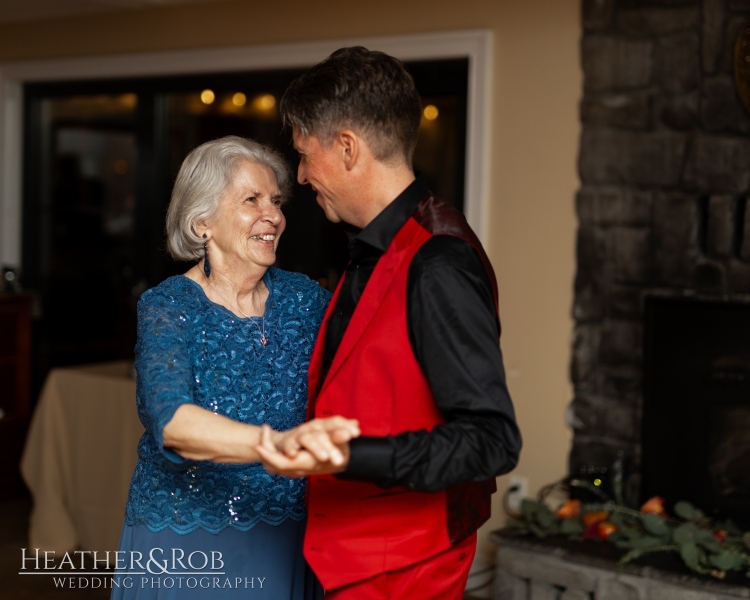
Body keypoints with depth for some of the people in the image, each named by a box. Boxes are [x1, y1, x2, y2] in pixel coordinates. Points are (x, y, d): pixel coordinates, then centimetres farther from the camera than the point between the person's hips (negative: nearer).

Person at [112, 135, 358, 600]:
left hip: (287, 543, 4)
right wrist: (278, 444, -48)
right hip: (184, 548, -3)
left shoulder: (303, 297, -1)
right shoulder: (168, 308, -14)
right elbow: (172, 423, -32)